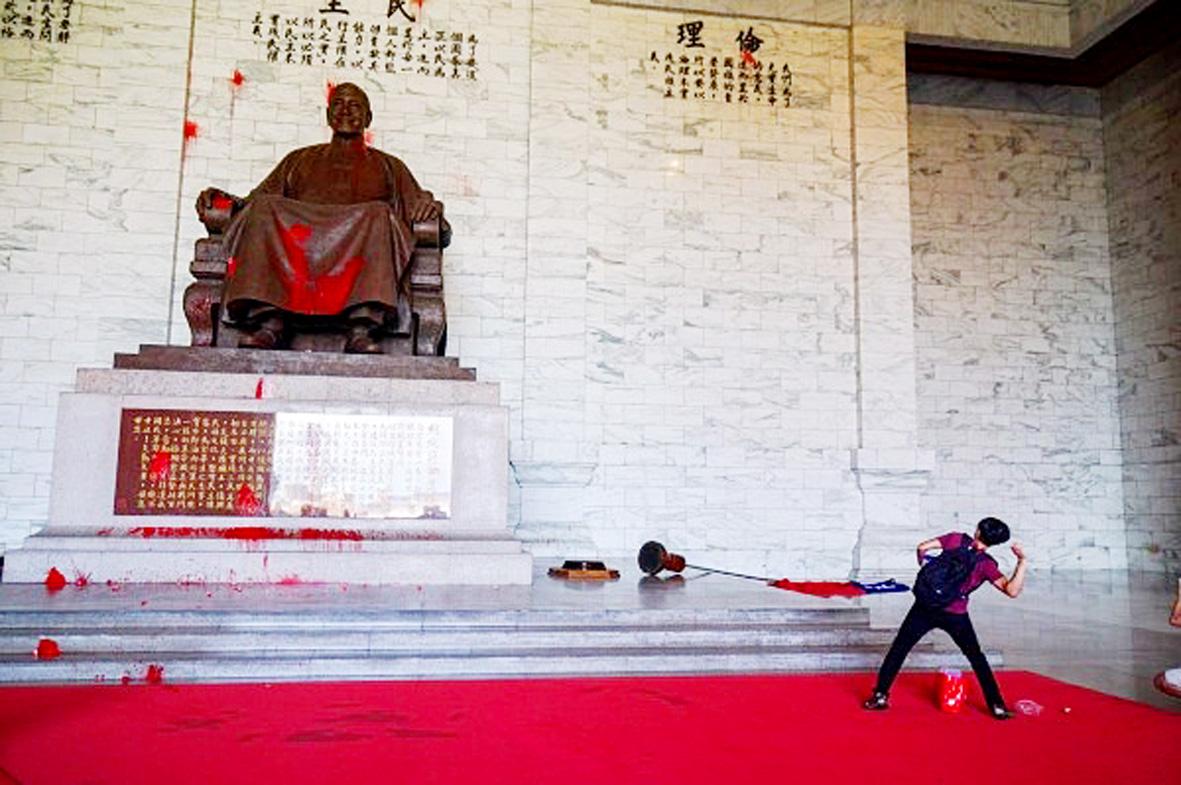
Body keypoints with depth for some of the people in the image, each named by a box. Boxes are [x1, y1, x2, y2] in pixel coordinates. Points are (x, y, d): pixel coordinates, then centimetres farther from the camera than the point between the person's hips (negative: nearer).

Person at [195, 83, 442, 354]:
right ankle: (269, 323, -42)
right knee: (263, 208, -27)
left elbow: (419, 210, 19)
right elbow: (256, 201, 25)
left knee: (379, 214, -32)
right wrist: (222, 200, 4)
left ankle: (362, 331, -47)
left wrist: (429, 205, -6)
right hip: (293, 247, 2)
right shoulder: (300, 159, 34)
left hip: (360, 256, -1)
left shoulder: (389, 166, 31)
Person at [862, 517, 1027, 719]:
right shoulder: (986, 564, -8)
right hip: (956, 616, 0)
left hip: (926, 607, 0)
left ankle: (880, 695, 7)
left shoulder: (955, 539, -4)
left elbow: (922, 548, -4)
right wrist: (1022, 561, -13)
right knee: (977, 658, 20)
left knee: (898, 649, 10)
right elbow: (1012, 590, -17)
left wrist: (925, 568, 15)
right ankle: (997, 706, 21)